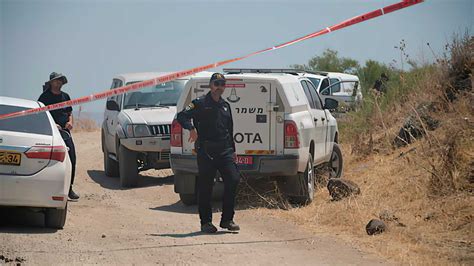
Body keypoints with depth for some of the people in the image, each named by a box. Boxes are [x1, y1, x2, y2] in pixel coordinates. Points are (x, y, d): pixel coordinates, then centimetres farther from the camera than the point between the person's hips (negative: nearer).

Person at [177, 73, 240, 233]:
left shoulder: (226, 106, 20)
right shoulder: (200, 104, 1)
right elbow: (182, 116, -11)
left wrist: (233, 150, 22)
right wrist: (191, 128, -28)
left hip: (225, 151, 5)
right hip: (205, 152, -5)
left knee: (233, 180, -7)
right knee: (205, 187, -1)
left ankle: (227, 220, 2)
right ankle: (206, 222, 9)